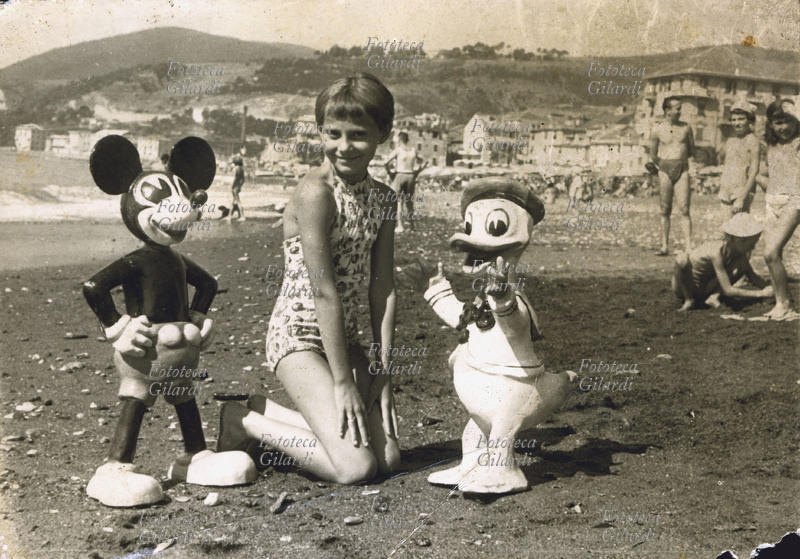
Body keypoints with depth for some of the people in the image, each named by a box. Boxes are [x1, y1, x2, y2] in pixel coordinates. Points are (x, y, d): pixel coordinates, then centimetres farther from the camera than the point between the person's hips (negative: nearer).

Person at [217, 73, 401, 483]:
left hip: (344, 337, 8)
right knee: (356, 467, -16)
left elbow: (383, 290, 3)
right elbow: (324, 291, -20)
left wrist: (381, 373, -3)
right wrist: (342, 381, -18)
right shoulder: (315, 192, -18)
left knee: (389, 458, 1)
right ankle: (248, 420, 6)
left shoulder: (382, 198, 5)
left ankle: (267, 410, 15)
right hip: (299, 336, -8)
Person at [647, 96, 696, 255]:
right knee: (665, 210, 3)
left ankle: (689, 247, -8)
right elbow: (652, 155, 8)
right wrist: (663, 163, 3)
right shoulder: (657, 129, 3)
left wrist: (679, 159, 10)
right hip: (664, 171, 0)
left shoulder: (686, 128, 7)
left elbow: (692, 151, 16)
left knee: (684, 210, -7)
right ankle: (665, 246, 9)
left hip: (682, 170, 0)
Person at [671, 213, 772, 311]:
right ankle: (689, 301, -17)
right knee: (682, 258, -41)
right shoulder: (717, 252, -31)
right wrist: (760, 293, -30)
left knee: (743, 264, -8)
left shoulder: (740, 252, -7)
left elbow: (752, 276, 9)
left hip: (703, 290, 7)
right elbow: (728, 290, -33)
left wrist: (767, 288, -8)